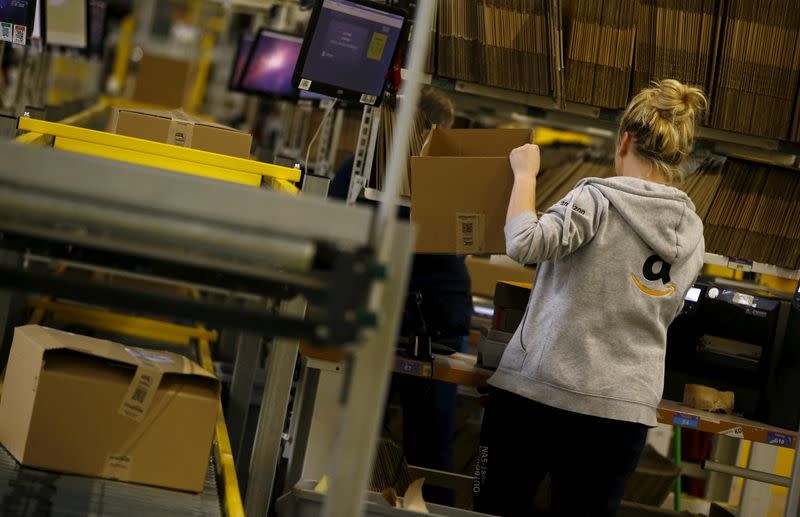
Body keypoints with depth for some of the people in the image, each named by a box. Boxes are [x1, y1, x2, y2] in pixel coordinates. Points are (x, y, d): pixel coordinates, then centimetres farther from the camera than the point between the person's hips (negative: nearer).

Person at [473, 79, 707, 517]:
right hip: (625, 409, 5)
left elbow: (524, 244, -22)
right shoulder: (694, 233, 8)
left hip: (538, 388, -4)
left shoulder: (600, 198, -11)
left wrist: (525, 173, -8)